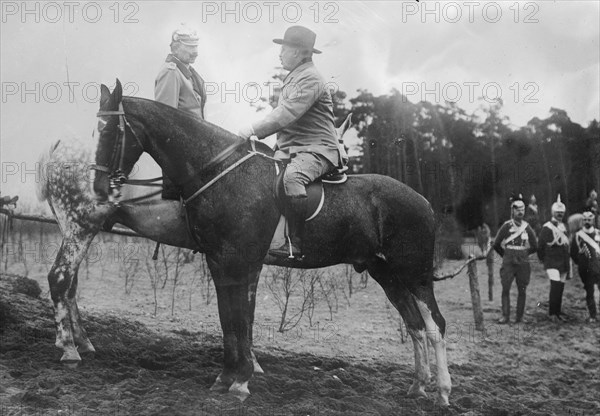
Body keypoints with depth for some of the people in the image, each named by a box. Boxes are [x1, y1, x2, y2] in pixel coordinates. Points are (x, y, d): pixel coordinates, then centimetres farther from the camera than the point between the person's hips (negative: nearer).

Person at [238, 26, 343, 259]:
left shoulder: (310, 79, -11)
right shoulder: (293, 78, 22)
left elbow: (287, 113, -23)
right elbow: (283, 115, 25)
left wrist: (254, 130, -26)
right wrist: (255, 133, 11)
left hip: (316, 150, -10)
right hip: (289, 148, 10)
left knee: (291, 178, -36)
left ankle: (295, 243, -34)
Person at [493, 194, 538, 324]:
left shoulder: (527, 227, 6)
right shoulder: (506, 226, -2)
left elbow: (534, 246, 16)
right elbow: (496, 245, 2)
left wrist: (523, 254, 13)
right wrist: (506, 255, 8)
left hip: (523, 263, 3)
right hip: (508, 263, -2)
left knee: (522, 290, 4)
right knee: (505, 289, -5)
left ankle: (520, 316, 11)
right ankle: (505, 316, 0)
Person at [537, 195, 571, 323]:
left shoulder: (563, 227, 13)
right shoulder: (547, 227, -7)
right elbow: (540, 246, -2)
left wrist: (568, 264, 18)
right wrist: (543, 259, 6)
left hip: (563, 263, 6)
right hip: (552, 263, -6)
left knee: (560, 289, 8)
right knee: (556, 287, -16)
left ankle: (557, 313, 15)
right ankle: (552, 313, -9)